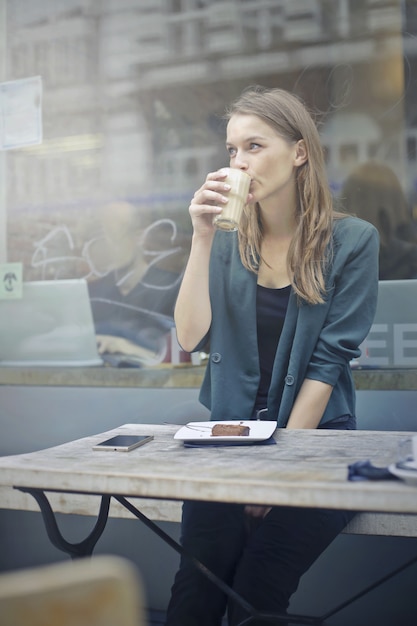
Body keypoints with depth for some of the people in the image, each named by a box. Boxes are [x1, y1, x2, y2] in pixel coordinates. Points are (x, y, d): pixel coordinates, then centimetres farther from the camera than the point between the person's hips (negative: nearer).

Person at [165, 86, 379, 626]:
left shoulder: (351, 241, -4)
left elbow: (328, 361, -8)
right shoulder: (229, 242, 7)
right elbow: (191, 337, -4)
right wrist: (202, 238, -11)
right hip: (229, 438, 3)